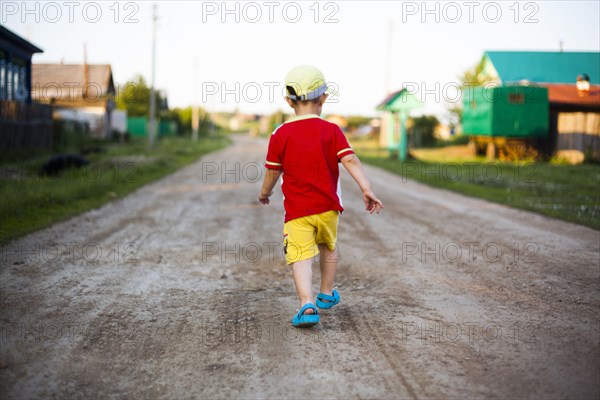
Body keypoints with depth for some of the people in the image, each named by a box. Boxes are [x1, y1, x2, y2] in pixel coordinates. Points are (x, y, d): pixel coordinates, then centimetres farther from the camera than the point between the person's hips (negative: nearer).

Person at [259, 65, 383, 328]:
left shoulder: (281, 135, -3)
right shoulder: (331, 131, -3)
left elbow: (272, 171, 4)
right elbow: (350, 160, -14)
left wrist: (264, 193, 22)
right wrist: (367, 189, -17)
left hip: (296, 210, -2)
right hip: (327, 207, 2)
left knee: (301, 257, -5)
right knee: (329, 247, 24)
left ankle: (307, 305, -23)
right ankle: (327, 294, 38)